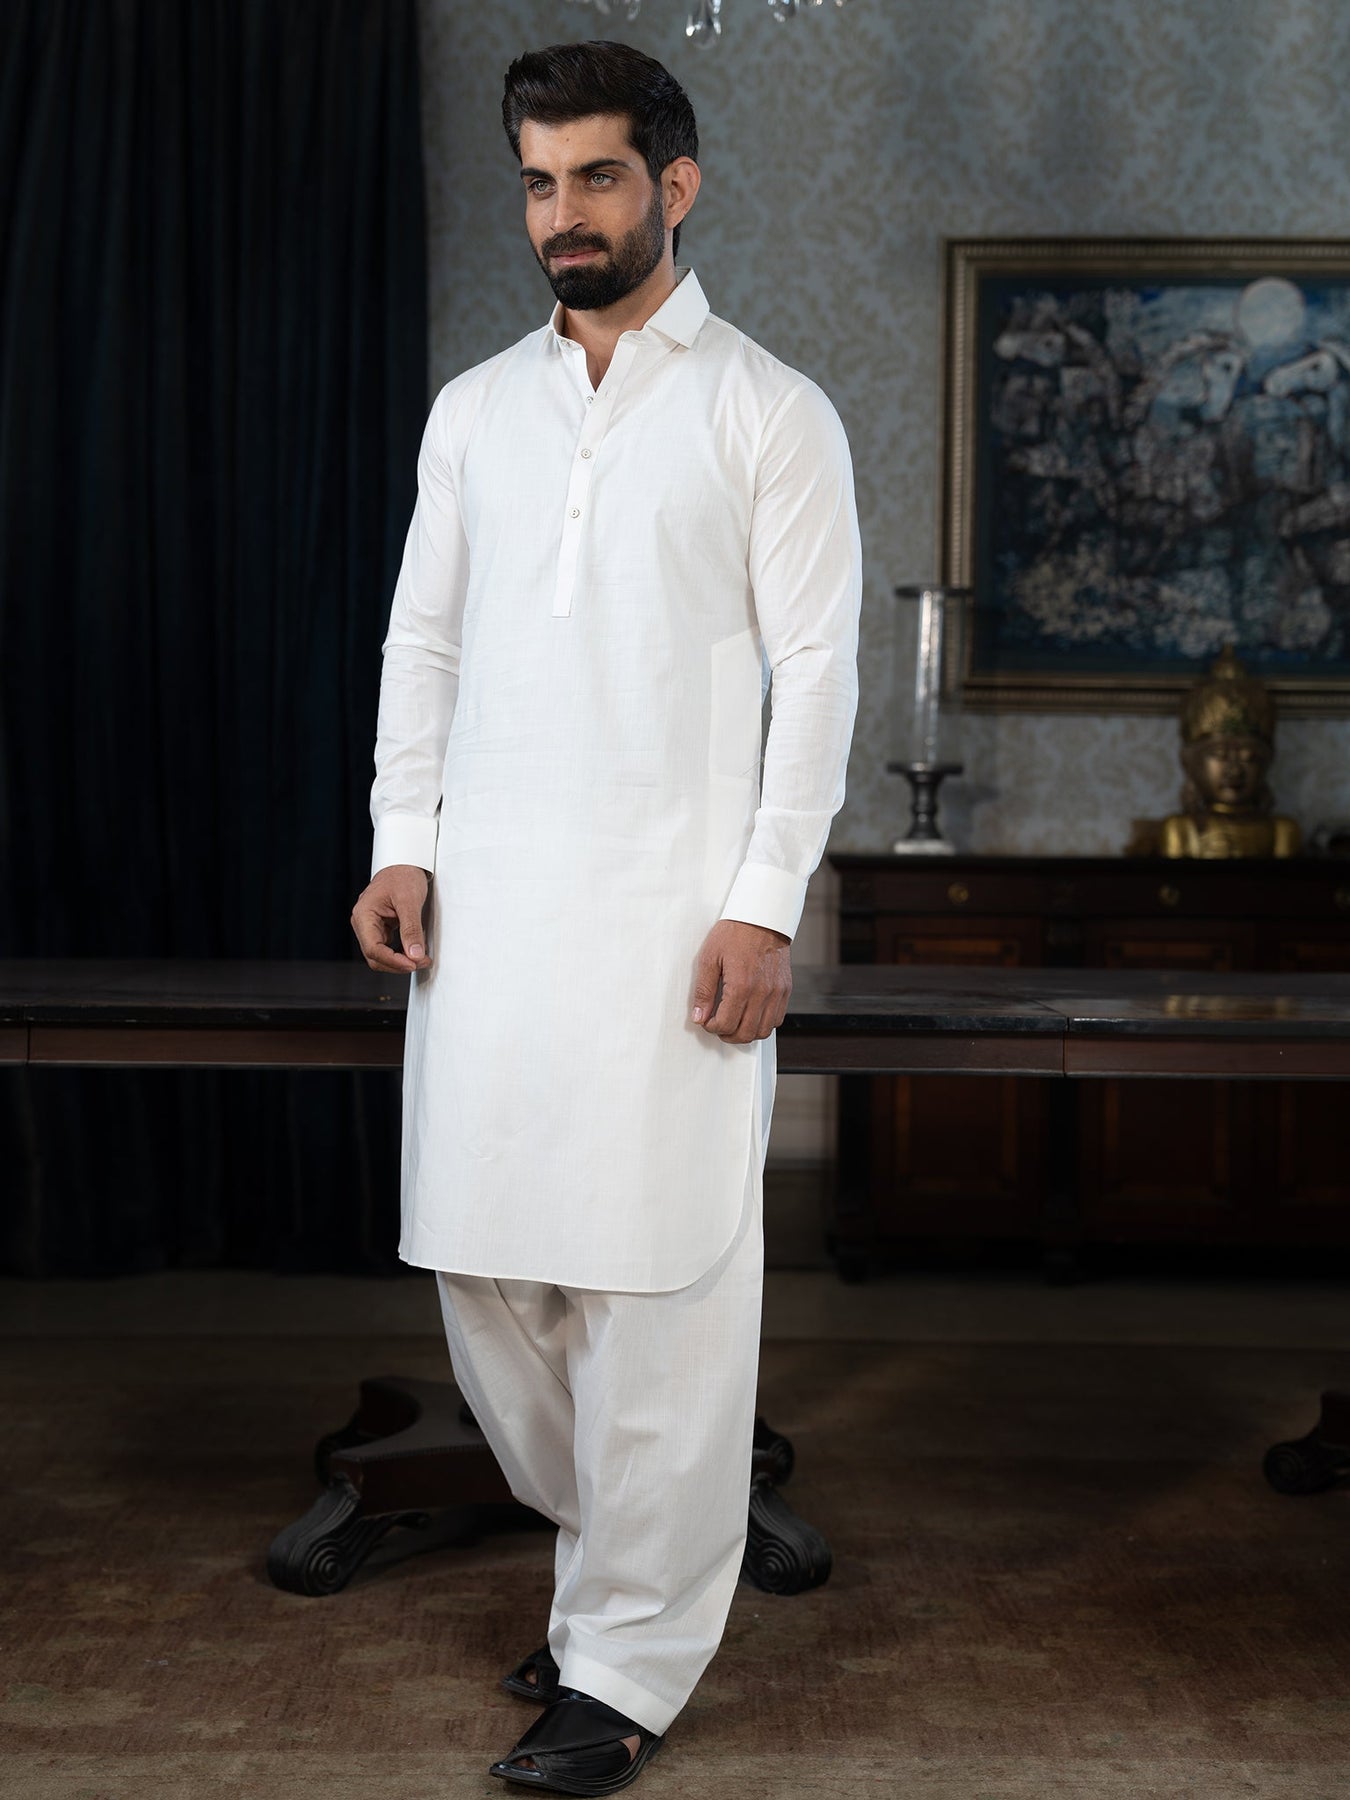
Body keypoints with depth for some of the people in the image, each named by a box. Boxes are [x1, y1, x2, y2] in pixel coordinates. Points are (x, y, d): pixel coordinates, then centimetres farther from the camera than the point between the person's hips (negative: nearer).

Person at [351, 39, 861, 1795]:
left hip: (670, 908, -5)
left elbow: (817, 667, -4)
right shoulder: (473, 409, 15)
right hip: (485, 900, 5)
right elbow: (422, 633, 16)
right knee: (485, 1263, 7)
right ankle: (616, 1554, 29)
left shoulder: (770, 413, 1)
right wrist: (405, 838, 4)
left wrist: (764, 903, -11)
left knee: (656, 1286, -3)